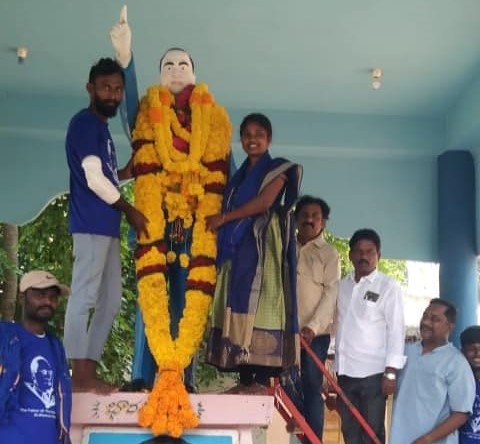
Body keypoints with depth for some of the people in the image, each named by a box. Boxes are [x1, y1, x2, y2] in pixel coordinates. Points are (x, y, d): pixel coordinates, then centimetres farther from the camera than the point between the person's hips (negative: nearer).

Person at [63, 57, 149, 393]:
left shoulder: (102, 127, 23)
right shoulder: (85, 123, -6)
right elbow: (93, 178, -13)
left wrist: (130, 171, 10)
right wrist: (129, 209, -6)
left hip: (107, 225, 10)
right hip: (91, 224, -10)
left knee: (111, 300, 10)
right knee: (84, 297, -9)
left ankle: (89, 371, 14)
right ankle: (80, 375, -7)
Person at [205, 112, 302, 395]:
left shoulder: (278, 168, 5)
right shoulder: (240, 175, 26)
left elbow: (264, 202, -10)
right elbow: (232, 208, 19)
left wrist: (223, 218, -8)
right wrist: (221, 221, -2)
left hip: (263, 244, -7)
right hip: (238, 246, 7)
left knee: (260, 305, -15)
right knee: (239, 308, 0)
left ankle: (263, 379, -17)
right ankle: (246, 379, 1)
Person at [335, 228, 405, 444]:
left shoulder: (389, 287, -4)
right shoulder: (342, 285, 11)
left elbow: (396, 330, -8)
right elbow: (336, 324, 13)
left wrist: (391, 372, -13)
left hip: (373, 372, -5)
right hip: (345, 371, 5)